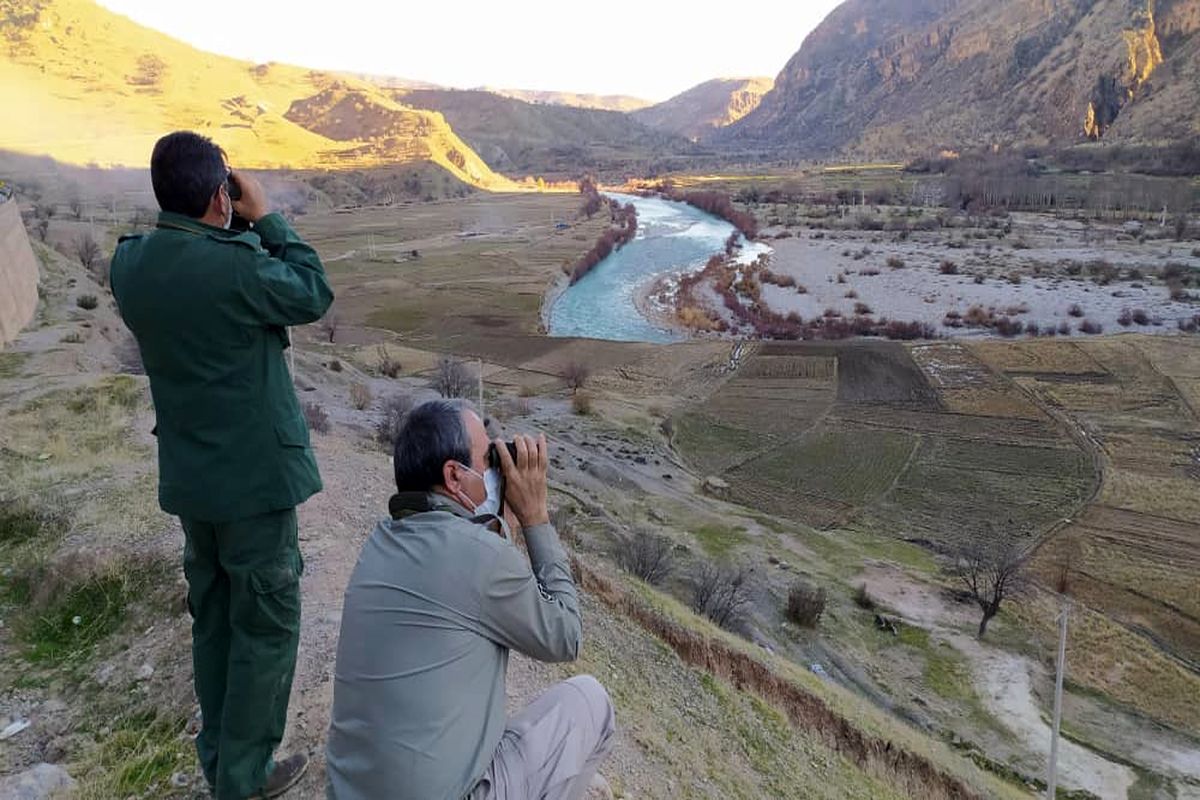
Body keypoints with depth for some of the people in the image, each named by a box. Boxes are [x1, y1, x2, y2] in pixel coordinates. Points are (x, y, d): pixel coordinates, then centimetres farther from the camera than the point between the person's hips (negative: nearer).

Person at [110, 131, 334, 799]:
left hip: (188, 474, 7)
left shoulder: (129, 263, -2)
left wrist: (239, 235, 2)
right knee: (266, 625, 9)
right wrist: (266, 218, -3)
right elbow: (313, 294, -7)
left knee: (213, 616, 21)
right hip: (256, 474, -7)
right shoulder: (237, 267, -24)